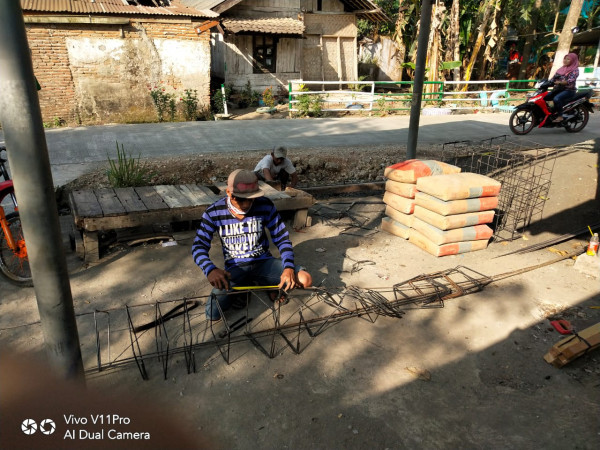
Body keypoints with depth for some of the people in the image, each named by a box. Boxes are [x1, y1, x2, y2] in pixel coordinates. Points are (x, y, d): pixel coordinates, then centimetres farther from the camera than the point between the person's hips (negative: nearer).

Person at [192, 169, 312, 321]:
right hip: (235, 267, 0)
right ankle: (242, 288, 10)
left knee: (305, 280, -22)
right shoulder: (214, 212, -12)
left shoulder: (265, 205, -11)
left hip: (264, 261, 1)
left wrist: (288, 267, -24)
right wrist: (210, 269, -35)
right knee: (213, 313, -21)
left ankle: (270, 286, 10)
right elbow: (199, 246, -12)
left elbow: (282, 239, -6)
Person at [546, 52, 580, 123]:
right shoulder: (561, 69, 17)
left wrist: (559, 82, -34)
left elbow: (570, 81, -20)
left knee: (556, 98, -36)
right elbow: (553, 78, 12)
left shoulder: (575, 70, -4)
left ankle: (560, 116, -29)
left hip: (569, 90, -7)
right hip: (558, 89, 7)